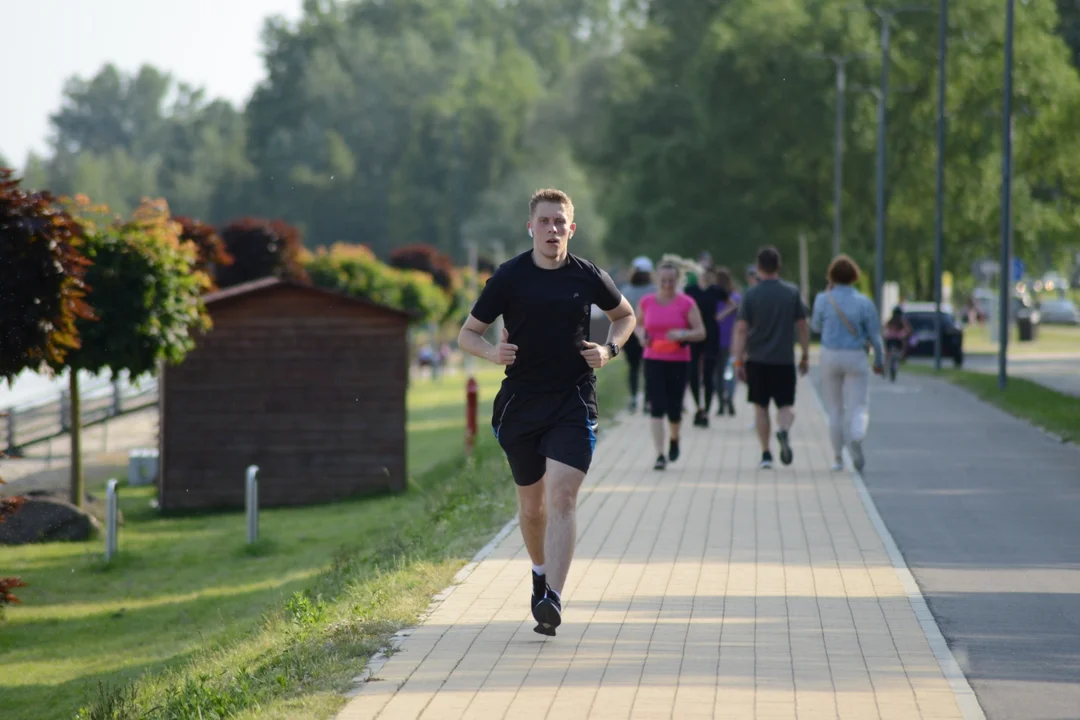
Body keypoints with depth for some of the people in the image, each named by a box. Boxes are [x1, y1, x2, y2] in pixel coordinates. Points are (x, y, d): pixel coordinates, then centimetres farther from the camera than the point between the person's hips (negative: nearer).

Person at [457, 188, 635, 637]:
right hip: (520, 403, 1)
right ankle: (541, 571, 41)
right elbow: (467, 334, 4)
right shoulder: (509, 277, -2)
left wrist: (609, 349, -1)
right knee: (531, 503, 12)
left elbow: (625, 316, 19)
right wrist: (493, 352, -17)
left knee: (561, 496, -16)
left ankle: (552, 600, -23)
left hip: (574, 402, -1)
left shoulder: (588, 277, 0)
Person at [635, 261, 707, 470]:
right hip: (653, 361, 1)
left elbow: (701, 333, -5)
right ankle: (660, 455, -10)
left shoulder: (686, 304, -5)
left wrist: (683, 335, -23)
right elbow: (638, 324, 19)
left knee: (674, 408, 4)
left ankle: (674, 439, 37)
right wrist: (642, 335, -4)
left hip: (679, 362, -1)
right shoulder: (646, 302, 2)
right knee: (656, 408, -10)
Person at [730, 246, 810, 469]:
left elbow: (741, 329, -7)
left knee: (760, 407, 11)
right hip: (784, 359, 0)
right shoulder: (792, 293, 0)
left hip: (757, 359, 0)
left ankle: (766, 454, 9)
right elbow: (802, 326, 4)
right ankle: (784, 430, -26)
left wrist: (738, 361, -3)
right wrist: (805, 356, 13)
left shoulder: (750, 295, -4)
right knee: (786, 405, 6)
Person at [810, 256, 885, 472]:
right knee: (859, 408, -1)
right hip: (856, 357, -1)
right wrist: (878, 361, 12)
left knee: (835, 410, 13)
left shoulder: (823, 300, -6)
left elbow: (816, 327, 10)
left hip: (830, 356, 1)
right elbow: (875, 336, -3)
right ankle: (857, 439, -33)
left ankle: (838, 458, 15)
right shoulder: (863, 302, -6)